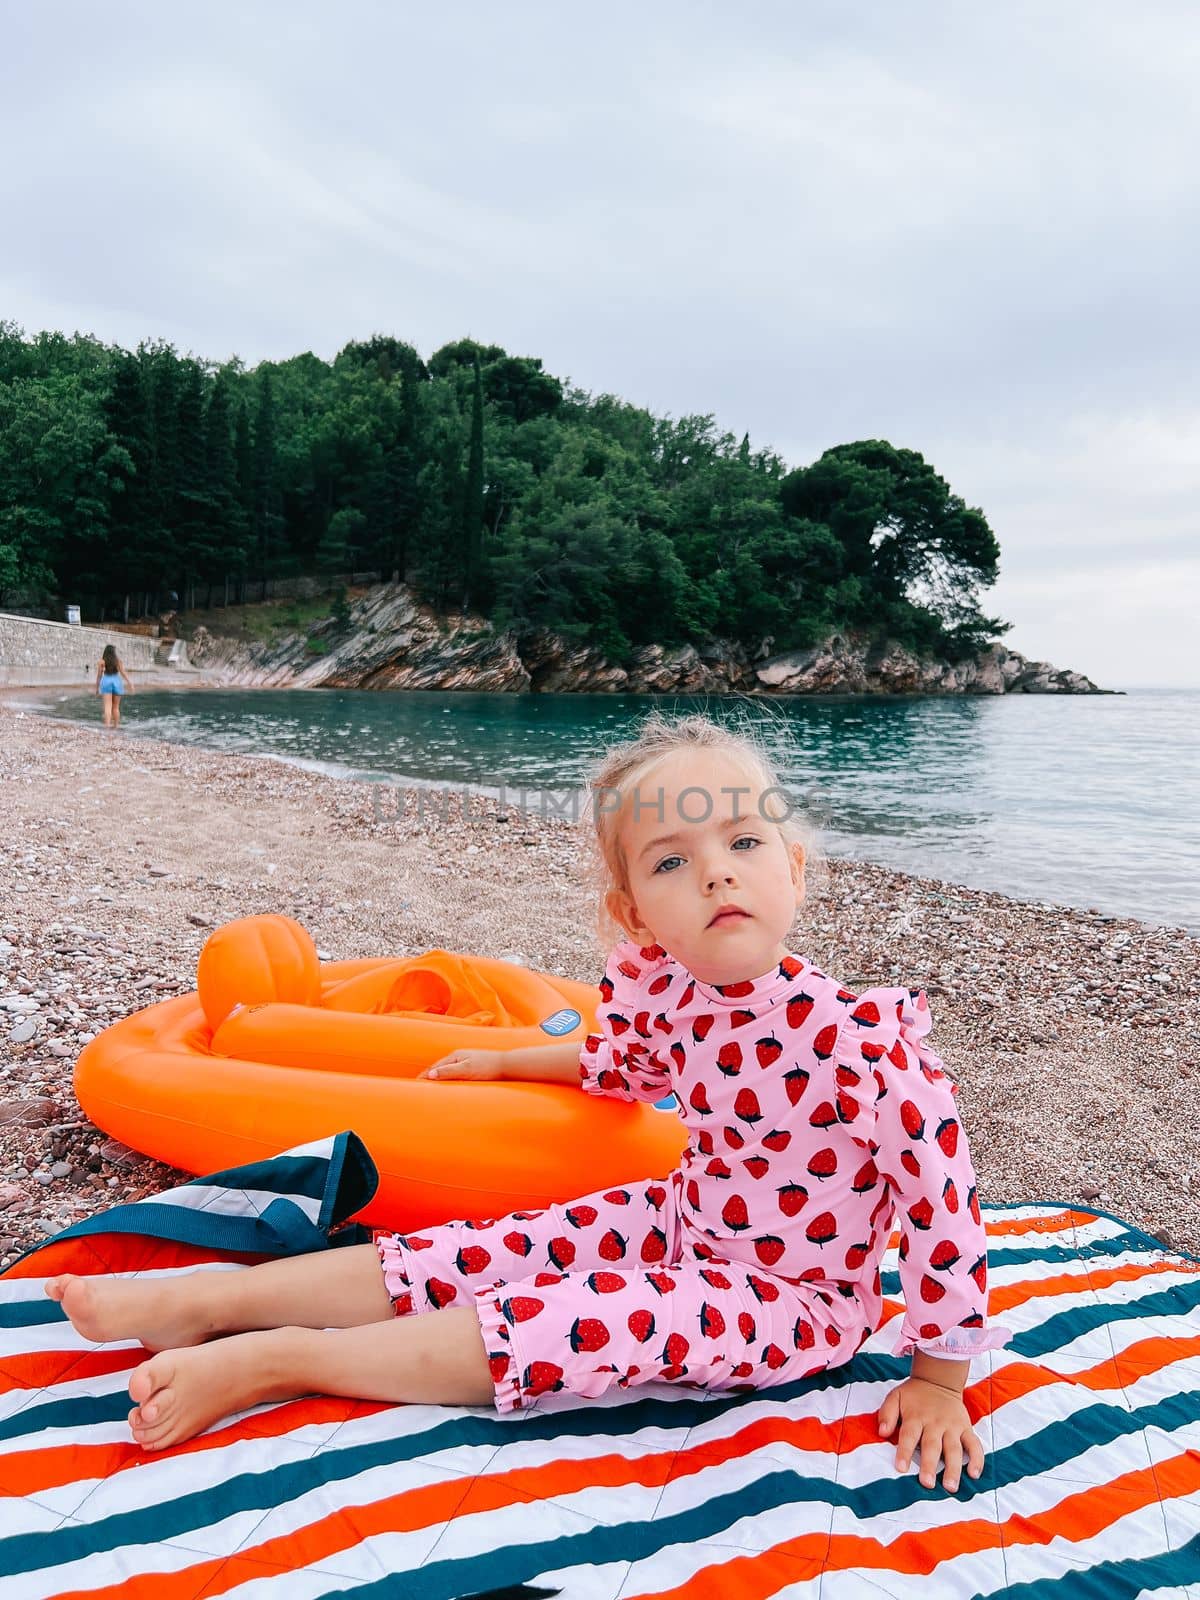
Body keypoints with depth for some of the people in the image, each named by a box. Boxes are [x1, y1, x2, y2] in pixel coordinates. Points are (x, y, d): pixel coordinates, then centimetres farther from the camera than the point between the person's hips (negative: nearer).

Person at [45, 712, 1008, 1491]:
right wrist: (511, 1062, 21)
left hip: (789, 1291, -5)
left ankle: (279, 1360, -13)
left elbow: (941, 1190, -24)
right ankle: (207, 1300, 2)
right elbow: (625, 1064, 12)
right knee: (482, 1253, -5)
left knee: (574, 1324, -26)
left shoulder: (857, 1036, -33)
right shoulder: (667, 995, -12)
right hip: (683, 1219, 6)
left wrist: (940, 1377, -15)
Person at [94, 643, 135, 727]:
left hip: (106, 683, -2)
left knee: (108, 706, -9)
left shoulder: (102, 661, -2)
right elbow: (123, 673, -3)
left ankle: (107, 724, -27)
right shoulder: (118, 660, 1)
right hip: (116, 683, 2)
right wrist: (130, 684, -2)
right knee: (116, 707, 12)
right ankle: (116, 725, 16)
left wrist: (97, 688, 9)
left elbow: (99, 675, 0)